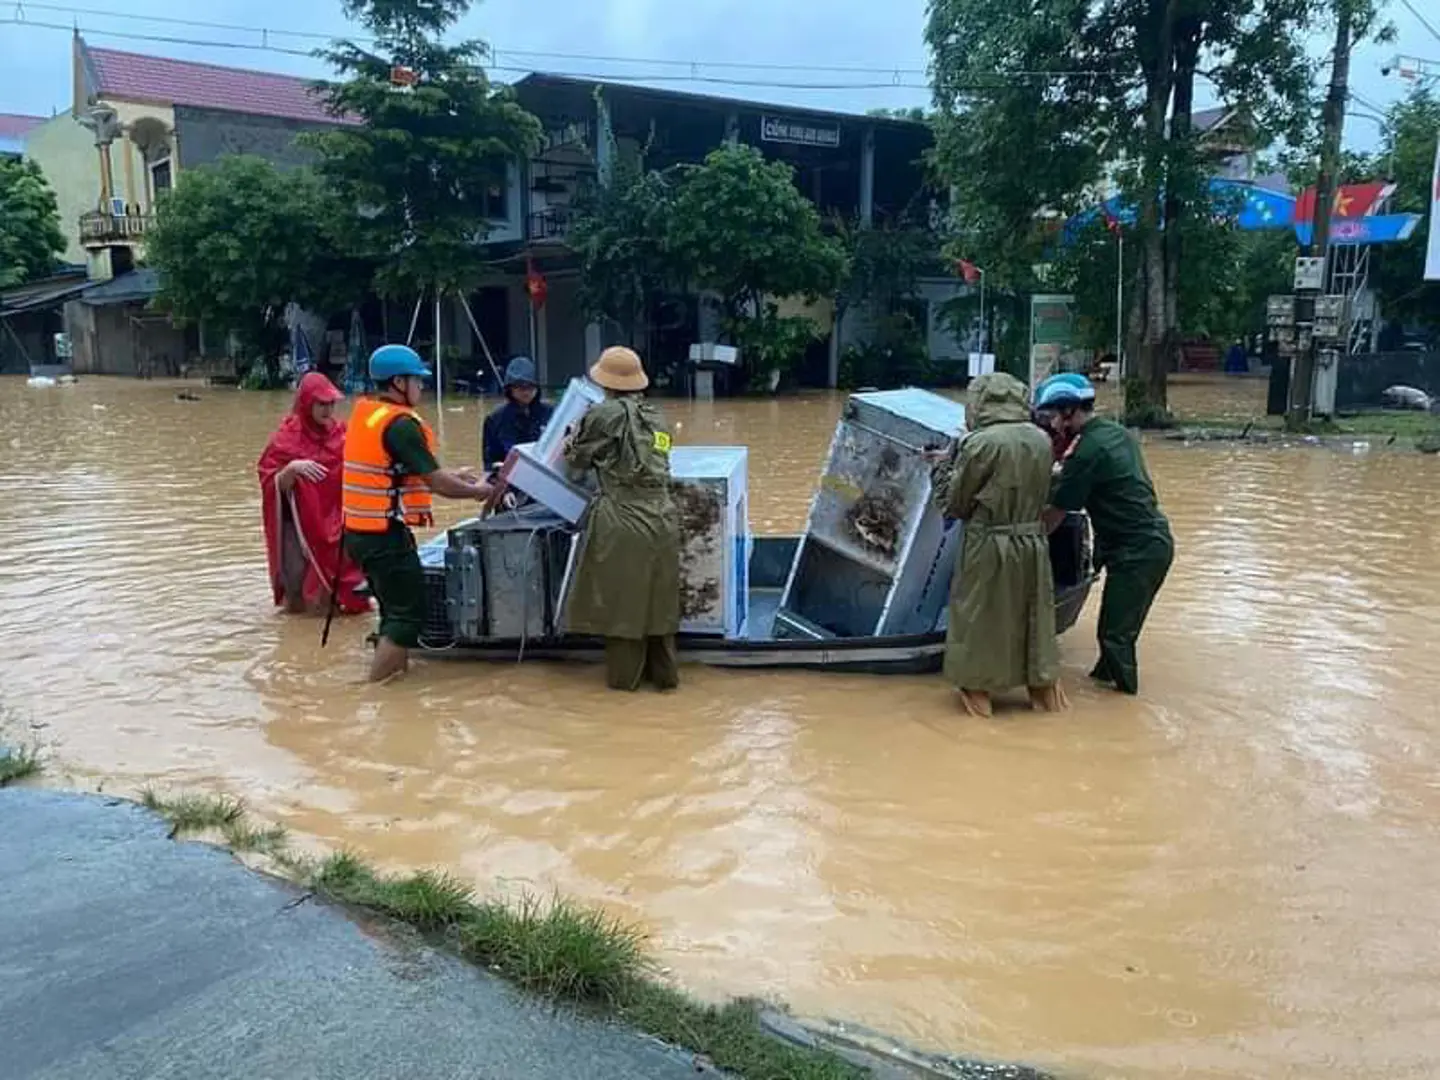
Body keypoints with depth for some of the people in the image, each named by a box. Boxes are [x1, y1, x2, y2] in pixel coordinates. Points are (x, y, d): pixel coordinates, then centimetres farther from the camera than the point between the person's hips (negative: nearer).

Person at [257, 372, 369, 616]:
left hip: (334, 523, 2)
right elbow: (274, 486, -8)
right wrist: (291, 469, -25)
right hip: (298, 522, -2)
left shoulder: (341, 433, 3)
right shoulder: (287, 437, -5)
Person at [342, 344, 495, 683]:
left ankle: (397, 675, 29)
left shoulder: (364, 413, 11)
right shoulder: (401, 424, -17)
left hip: (360, 531, 9)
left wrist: (454, 476, 20)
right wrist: (477, 491, 1)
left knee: (395, 609, 20)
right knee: (409, 615, -2)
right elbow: (435, 483, -16)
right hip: (385, 536, -9)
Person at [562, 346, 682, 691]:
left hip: (623, 520, -5)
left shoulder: (605, 415, -6)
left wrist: (572, 439, 27)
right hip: (661, 518, 6)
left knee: (622, 601, 7)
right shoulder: (656, 417, 11)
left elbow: (576, 457, 5)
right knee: (659, 600, 14)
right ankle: (664, 673, 23)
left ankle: (625, 675, 16)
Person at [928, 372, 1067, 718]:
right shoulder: (1042, 440, 1)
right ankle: (1043, 688, 29)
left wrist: (941, 466, 9)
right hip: (1034, 543, 5)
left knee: (979, 618, 9)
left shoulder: (980, 444, -15)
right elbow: (1040, 494, 10)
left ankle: (977, 693, 18)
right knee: (1034, 614, 18)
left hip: (989, 546, -5)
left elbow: (954, 504, -7)